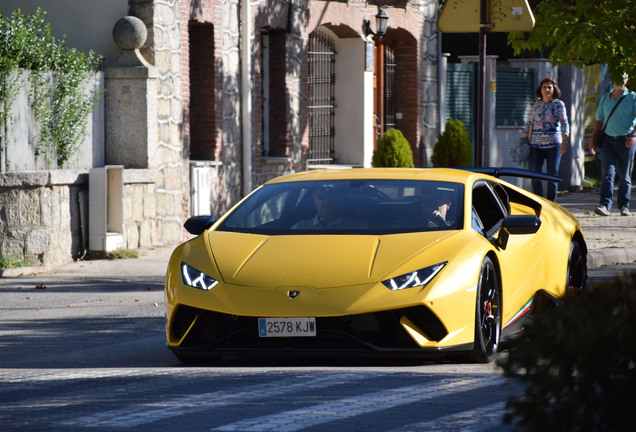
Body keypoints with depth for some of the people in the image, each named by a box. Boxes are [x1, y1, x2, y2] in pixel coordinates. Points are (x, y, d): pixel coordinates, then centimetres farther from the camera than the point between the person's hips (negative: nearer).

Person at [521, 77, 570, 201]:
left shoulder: (558, 104, 3)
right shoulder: (534, 105, 12)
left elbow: (564, 123, -5)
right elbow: (529, 124, 17)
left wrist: (564, 141, -17)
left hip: (553, 144, -2)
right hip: (536, 145, 2)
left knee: (552, 175, 0)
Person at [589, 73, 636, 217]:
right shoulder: (604, 99, 14)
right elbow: (599, 121, 21)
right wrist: (593, 140, 14)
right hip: (608, 140, 2)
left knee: (624, 176, 4)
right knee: (607, 173, -12)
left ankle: (623, 206, 14)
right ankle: (605, 206, -20)